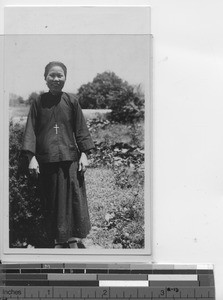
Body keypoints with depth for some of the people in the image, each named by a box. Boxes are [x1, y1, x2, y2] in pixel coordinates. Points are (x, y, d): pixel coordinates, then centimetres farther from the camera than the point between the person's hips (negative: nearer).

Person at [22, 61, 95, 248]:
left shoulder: (71, 101, 5)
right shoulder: (38, 103, 5)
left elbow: (81, 129, 6)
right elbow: (31, 130, 2)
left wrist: (84, 154, -1)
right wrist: (31, 157, -6)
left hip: (70, 158, 0)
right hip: (46, 160, 0)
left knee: (73, 199, 0)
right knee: (51, 203, 5)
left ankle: (74, 240, 10)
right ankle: (57, 241, 16)